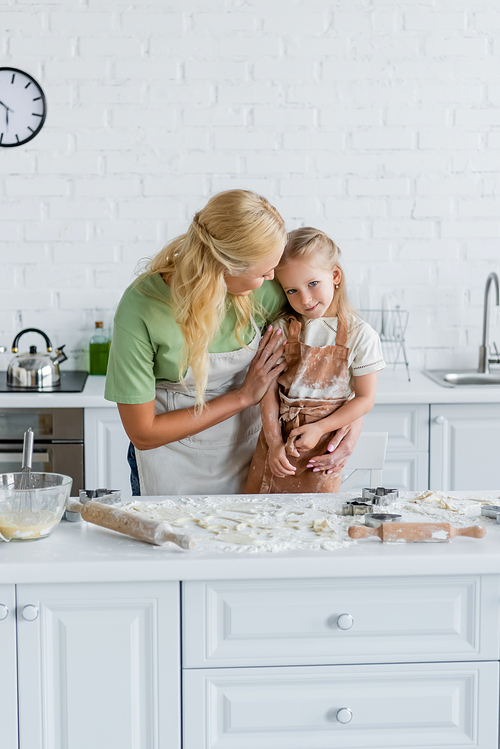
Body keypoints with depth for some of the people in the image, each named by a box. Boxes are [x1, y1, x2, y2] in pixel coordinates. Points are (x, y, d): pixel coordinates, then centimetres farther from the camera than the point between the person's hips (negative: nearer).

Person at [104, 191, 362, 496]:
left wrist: (353, 425, -18)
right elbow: (142, 433, -23)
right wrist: (245, 396, -21)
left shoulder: (262, 290, -21)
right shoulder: (141, 309, -29)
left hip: (246, 454, 3)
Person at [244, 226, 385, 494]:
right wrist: (275, 443, -10)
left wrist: (319, 428, -12)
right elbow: (269, 390, -2)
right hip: (276, 438, 2)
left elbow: (364, 399, -4)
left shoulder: (359, 335, -7)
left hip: (322, 448, -2)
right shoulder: (281, 329, -1)